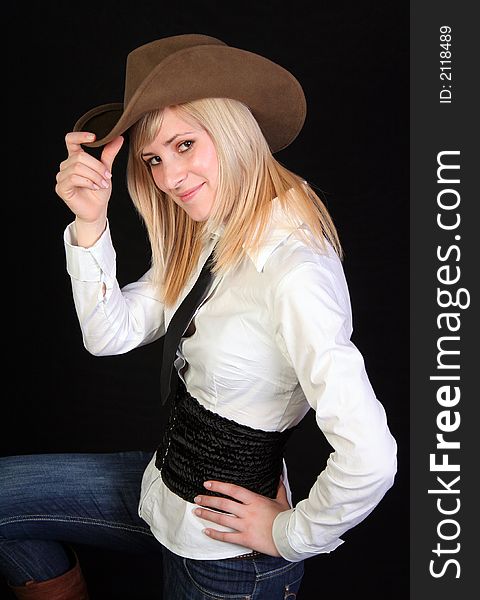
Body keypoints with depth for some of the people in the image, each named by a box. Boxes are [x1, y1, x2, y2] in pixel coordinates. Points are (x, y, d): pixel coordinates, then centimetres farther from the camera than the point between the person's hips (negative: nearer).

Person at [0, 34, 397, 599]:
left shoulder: (294, 271, -32)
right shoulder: (202, 240, -3)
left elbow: (370, 458, -35)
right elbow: (110, 334, -4)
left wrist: (290, 535, -18)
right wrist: (90, 221, -17)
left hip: (228, 551, -7)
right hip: (165, 486, 8)